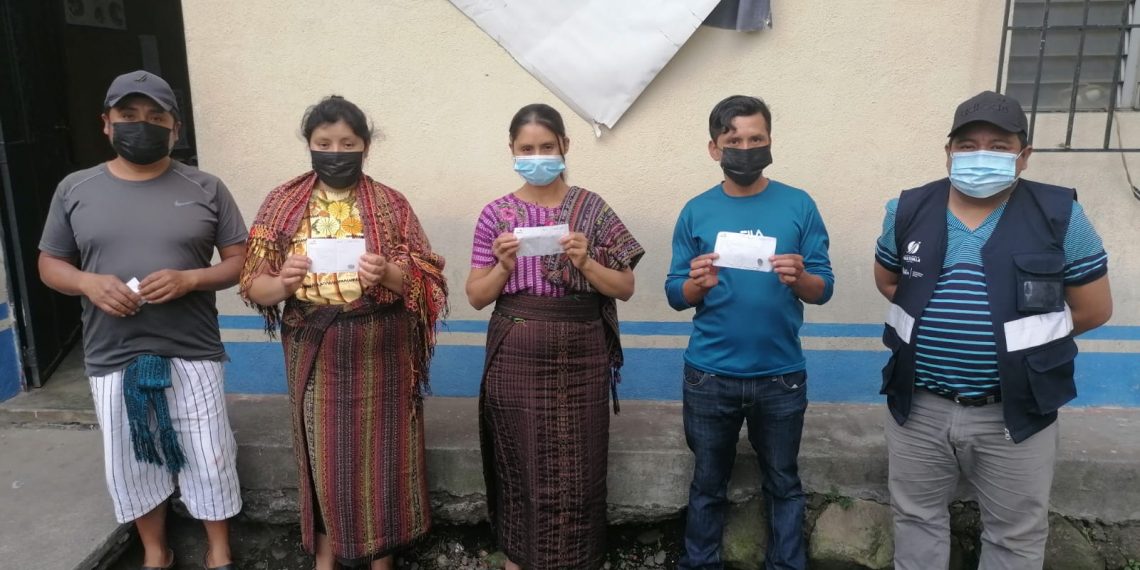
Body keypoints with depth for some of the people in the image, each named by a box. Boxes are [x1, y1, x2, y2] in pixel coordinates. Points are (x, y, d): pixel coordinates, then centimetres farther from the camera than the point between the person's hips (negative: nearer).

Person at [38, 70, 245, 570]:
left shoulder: (205, 189, -1)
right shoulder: (75, 189, 3)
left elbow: (239, 262, 0)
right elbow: (49, 264, 9)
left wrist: (188, 279, -19)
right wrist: (89, 283, -12)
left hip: (193, 355, -1)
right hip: (113, 359, 2)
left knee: (209, 459, 8)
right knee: (131, 464, 15)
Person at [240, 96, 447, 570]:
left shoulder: (391, 204, -1)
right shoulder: (283, 203, 1)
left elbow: (424, 282, -4)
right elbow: (253, 285, -1)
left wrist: (387, 275, -24)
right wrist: (283, 283, -23)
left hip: (378, 348, -1)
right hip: (313, 348, 1)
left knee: (379, 447, 8)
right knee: (322, 450, 11)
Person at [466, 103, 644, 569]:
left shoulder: (593, 209, 1)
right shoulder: (496, 214, 3)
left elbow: (625, 288, 0)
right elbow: (477, 297, 4)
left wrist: (584, 261, -16)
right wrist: (503, 265, -14)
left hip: (582, 355, 0)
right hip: (516, 356, 0)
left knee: (578, 464, 6)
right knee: (519, 461, 9)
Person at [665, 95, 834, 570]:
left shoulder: (799, 205, -2)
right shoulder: (696, 211, 0)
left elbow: (823, 289, -2)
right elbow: (675, 295, 0)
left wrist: (799, 278, -23)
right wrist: (697, 284, -22)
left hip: (781, 376, 0)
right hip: (709, 376, 0)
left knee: (783, 483, 16)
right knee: (708, 483, 15)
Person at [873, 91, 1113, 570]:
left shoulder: (1059, 215, -6)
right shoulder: (909, 210, 0)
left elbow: (1094, 309, 1)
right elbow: (888, 282, 15)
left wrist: (1024, 331, 3)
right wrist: (932, 319, 4)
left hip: (1014, 413, -1)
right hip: (919, 407, 2)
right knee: (916, 519, 18)